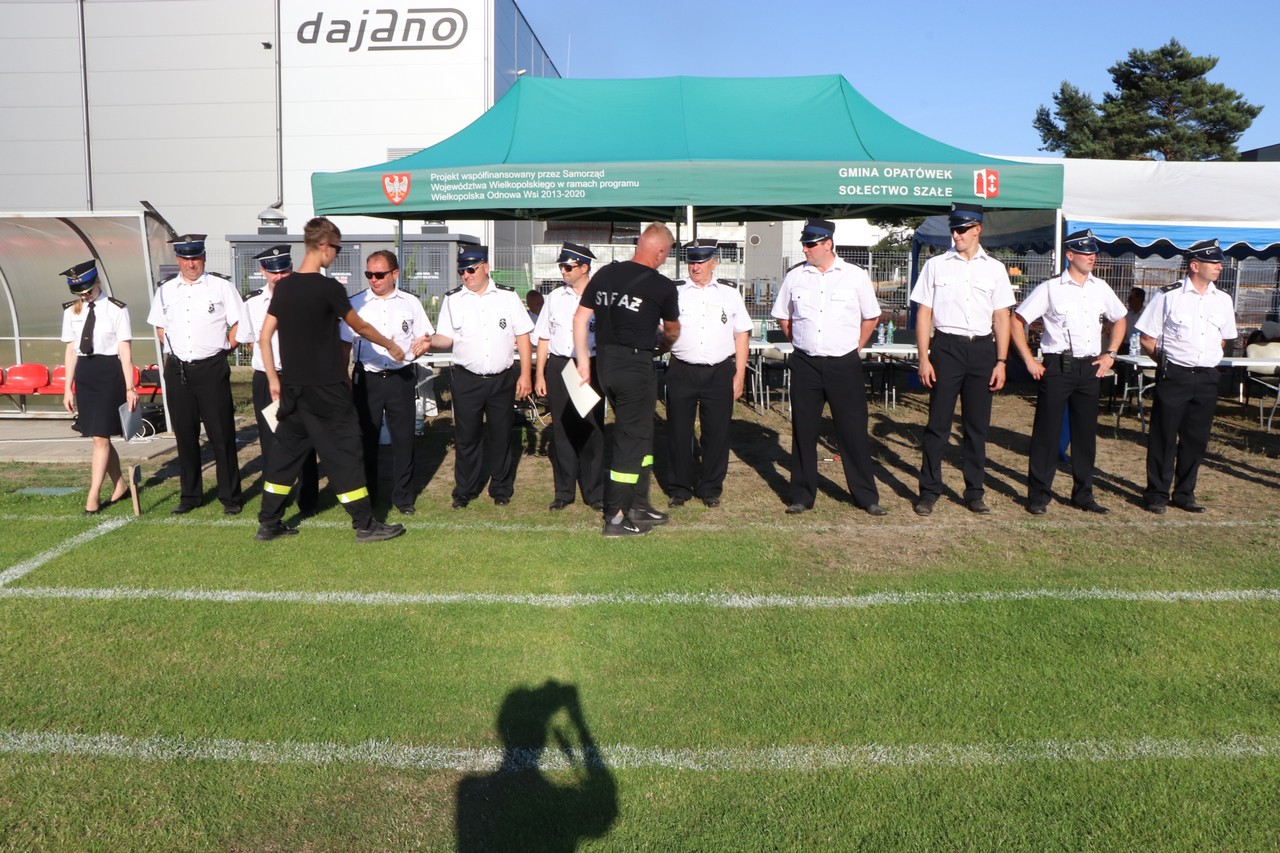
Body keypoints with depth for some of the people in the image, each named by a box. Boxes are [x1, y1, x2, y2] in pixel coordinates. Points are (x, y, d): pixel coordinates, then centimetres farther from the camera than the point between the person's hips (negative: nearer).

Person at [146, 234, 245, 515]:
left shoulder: (221, 286, -1)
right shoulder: (165, 290, 11)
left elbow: (238, 326, 0)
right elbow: (160, 328, 22)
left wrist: (218, 348, 2)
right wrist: (175, 350, 10)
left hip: (212, 368, -4)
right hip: (177, 369, 4)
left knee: (221, 434, -2)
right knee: (185, 434, 10)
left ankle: (230, 497, 7)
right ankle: (189, 495, 21)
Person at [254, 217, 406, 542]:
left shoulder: (283, 286, 5)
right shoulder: (329, 288, -13)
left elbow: (265, 337, 7)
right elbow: (360, 327, -1)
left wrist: (273, 379, 15)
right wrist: (391, 346, 15)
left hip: (293, 387, 7)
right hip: (326, 388, -6)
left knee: (286, 450, 14)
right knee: (344, 452, 0)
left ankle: (268, 524, 19)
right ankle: (365, 525, 7)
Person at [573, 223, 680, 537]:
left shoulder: (605, 274, 5)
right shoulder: (662, 287, -8)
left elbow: (580, 318, 4)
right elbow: (672, 329, 11)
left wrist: (583, 362, 10)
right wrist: (663, 343, 34)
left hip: (605, 364, 6)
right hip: (636, 366, -6)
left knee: (639, 431, 18)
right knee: (631, 437, 2)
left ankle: (638, 504, 28)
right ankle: (615, 517, 6)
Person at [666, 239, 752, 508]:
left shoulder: (729, 292, 9)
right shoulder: (675, 291, 5)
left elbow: (741, 335, 10)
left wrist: (739, 375, 5)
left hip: (720, 372, 1)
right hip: (682, 372, 0)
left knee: (717, 432, 5)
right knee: (678, 432, 4)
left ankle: (711, 489, 21)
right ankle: (679, 488, 19)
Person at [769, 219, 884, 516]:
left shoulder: (856, 276, 0)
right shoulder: (795, 276, 5)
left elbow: (871, 317, 10)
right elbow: (782, 316, 18)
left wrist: (855, 346, 8)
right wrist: (799, 341, 12)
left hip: (845, 364, -2)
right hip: (805, 365, 2)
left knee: (854, 431, 3)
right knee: (803, 431, 6)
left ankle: (867, 496, 15)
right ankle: (802, 495, 18)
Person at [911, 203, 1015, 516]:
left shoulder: (994, 268, 8)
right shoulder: (935, 265, 3)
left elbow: (1002, 318, 8)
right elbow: (923, 314, 2)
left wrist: (1001, 362, 2)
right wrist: (923, 358, -5)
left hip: (982, 349, 2)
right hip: (946, 347, -2)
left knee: (978, 425, 8)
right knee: (938, 423, 0)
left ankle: (974, 492, 19)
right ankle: (929, 491, 10)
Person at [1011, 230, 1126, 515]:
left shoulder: (1101, 288, 10)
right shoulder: (1050, 288, -4)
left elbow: (1119, 320, 25)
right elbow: (1017, 320, -4)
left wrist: (1110, 354, 13)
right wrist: (1029, 360, -8)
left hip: (1091, 368, 5)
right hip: (1058, 366, -5)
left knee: (1086, 433, 11)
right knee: (1047, 432, -1)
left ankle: (1083, 494, 22)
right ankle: (1039, 495, 8)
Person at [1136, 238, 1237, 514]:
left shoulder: (1223, 300, 9)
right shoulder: (1168, 295, -6)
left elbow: (1223, 339, 21)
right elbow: (1147, 339, -2)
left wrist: (1207, 360, 10)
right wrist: (1169, 363, -1)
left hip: (1207, 378, 5)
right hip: (1174, 376, -5)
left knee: (1196, 439, 10)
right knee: (1164, 437, 0)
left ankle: (1185, 494, 23)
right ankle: (1156, 494, 12)